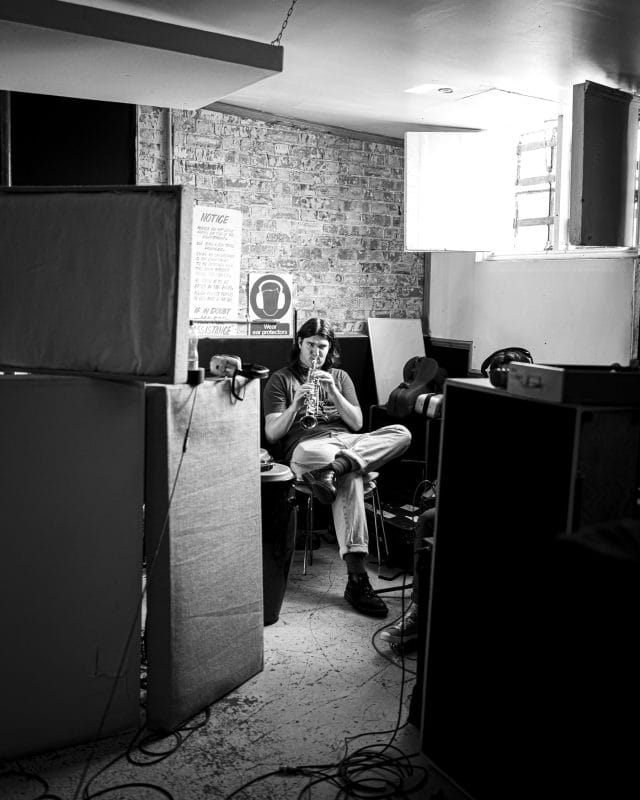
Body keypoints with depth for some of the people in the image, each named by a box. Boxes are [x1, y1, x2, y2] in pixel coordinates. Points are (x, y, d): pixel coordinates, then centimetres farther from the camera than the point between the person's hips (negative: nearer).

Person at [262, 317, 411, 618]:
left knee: (401, 433, -24)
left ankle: (337, 466, -42)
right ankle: (357, 579, -42)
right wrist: (295, 404, -12)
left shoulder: (340, 377, 24)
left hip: (345, 441, 5)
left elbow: (356, 423, 11)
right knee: (350, 478, -39)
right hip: (306, 445, -4)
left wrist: (333, 393, -3)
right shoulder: (280, 379, 14)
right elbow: (272, 434, 3)